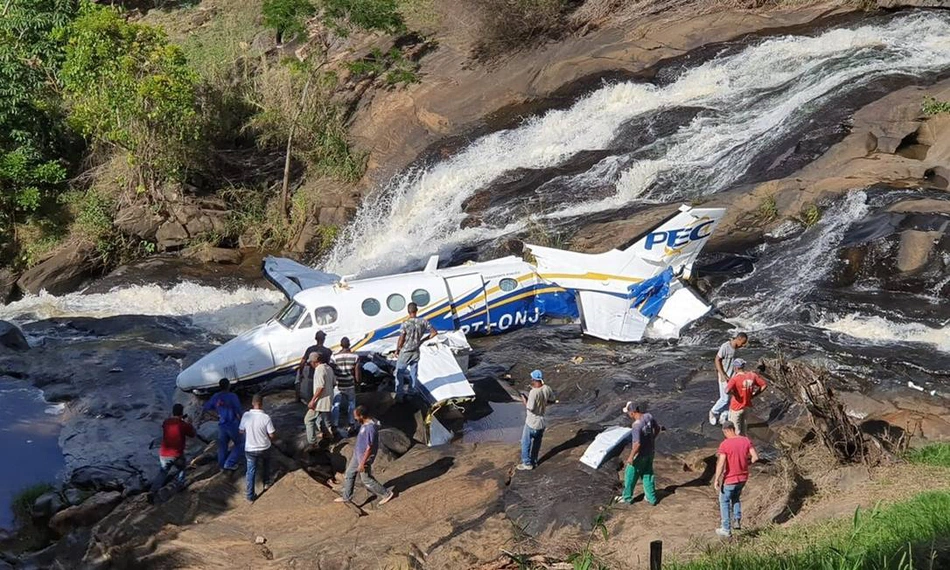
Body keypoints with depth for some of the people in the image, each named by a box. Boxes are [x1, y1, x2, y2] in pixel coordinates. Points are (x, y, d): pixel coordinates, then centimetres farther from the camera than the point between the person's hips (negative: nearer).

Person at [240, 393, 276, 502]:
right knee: (265, 466, 29)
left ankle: (250, 495, 14)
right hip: (264, 448, -1)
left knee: (251, 471, 12)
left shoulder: (246, 416, -14)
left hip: (249, 449, 1)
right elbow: (272, 435, -14)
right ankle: (266, 483, 45)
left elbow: (241, 431, 0)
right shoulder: (266, 418, -22)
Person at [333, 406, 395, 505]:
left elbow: (369, 448, -28)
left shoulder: (370, 428, -34)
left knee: (366, 479, 7)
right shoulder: (366, 422, -4)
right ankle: (346, 496, 34)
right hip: (357, 454, 9)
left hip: (364, 457, -9)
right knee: (349, 474, 18)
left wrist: (362, 463, -22)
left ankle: (387, 494, 21)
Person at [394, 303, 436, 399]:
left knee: (399, 373, 10)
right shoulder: (423, 322, -9)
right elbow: (434, 332, -1)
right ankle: (411, 393, 29)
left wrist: (397, 350, -2)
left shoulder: (405, 323, -21)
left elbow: (401, 340, -19)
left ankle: (399, 395, 12)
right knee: (414, 374, 18)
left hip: (405, 352, -4)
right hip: (416, 352, 4)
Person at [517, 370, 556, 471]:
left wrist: (524, 400, -8)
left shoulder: (534, 392, -29)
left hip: (532, 423, -7)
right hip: (542, 422, 7)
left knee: (525, 443, 11)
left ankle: (527, 463, 17)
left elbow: (530, 408, -24)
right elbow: (552, 401, 7)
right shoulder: (547, 389, -8)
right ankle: (534, 461, 35)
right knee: (537, 443, 22)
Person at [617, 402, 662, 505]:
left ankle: (627, 498, 28)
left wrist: (631, 457, -19)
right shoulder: (649, 417, -9)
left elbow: (637, 444, -31)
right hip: (650, 452, 7)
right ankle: (651, 498, 30)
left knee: (630, 475, 13)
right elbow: (657, 429, 7)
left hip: (640, 455, -7)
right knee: (648, 475, 21)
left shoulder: (637, 425, -31)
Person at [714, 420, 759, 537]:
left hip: (730, 479, -5)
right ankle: (737, 521, 19)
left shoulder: (724, 444, -20)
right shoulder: (746, 440, -6)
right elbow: (755, 457, -8)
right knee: (735, 498, 30)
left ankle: (726, 529, 18)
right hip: (743, 477, 5)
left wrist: (716, 480, -14)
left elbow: (721, 464, -24)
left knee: (724, 502, 14)